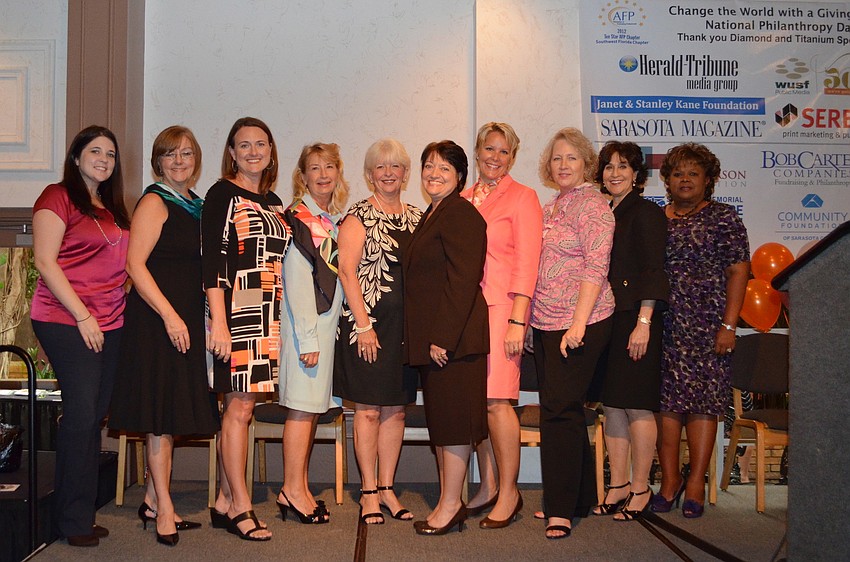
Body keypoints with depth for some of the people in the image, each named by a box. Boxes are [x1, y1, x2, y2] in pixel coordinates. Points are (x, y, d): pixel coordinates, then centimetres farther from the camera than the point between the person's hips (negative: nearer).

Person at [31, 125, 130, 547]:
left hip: (109, 324, 7)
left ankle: (83, 513, 17)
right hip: (66, 321, -7)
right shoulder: (59, 197, -3)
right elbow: (44, 261, -11)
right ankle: (73, 520, 3)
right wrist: (83, 315, -14)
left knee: (95, 416, 8)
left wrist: (126, 297, 10)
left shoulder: (112, 208, 19)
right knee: (81, 413, -8)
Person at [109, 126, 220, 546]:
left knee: (173, 412, 11)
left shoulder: (195, 205, 15)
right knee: (161, 411, -3)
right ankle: (163, 508, 7)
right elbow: (135, 265, -16)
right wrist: (170, 315, -20)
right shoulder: (155, 202, -8)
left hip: (186, 318, 8)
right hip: (156, 318, -8)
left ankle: (152, 502, 22)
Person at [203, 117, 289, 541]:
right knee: (239, 407, -4)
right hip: (236, 311, -7)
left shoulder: (274, 203, 17)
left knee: (241, 406, 10)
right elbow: (211, 260, -11)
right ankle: (240, 507, 6)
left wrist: (280, 319, 13)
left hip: (268, 315, 7)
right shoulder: (222, 194, -4)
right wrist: (219, 324, -18)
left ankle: (225, 502, 18)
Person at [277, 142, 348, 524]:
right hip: (306, 324, -8)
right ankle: (293, 491, 4)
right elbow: (296, 280, -14)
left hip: (329, 322, 8)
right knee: (303, 405, -4)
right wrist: (307, 337, -17)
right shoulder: (297, 218, -8)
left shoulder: (335, 219, 15)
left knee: (313, 406, 9)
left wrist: (327, 330, 10)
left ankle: (296, 490, 17)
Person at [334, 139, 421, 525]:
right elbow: (347, 271, -10)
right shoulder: (359, 216, -3)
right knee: (368, 409, 1)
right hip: (368, 322, -5)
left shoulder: (416, 218, 13)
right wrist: (363, 323, -15)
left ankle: (387, 487, 20)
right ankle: (369, 491, 12)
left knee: (396, 409, 9)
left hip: (407, 325, 5)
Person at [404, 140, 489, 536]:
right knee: (441, 420, 14)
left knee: (452, 421, -2)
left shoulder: (461, 214, -11)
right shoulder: (430, 216, 19)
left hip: (453, 337, -10)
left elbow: (463, 280, -19)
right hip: (432, 339, 10)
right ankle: (449, 501, 23)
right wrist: (421, 338, 16)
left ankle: (450, 506, 7)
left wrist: (443, 338, -21)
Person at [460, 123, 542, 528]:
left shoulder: (522, 197, 1)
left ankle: (508, 493, 4)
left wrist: (517, 322, -13)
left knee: (496, 400, -9)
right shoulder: (464, 199, 16)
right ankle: (488, 487, 18)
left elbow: (526, 263, -6)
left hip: (501, 307, -5)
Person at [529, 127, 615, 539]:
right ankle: (580, 498, 25)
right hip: (546, 323, 9)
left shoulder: (591, 204, -8)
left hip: (579, 324, -8)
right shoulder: (550, 208, 17)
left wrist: (578, 322, -21)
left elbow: (596, 267, -15)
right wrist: (528, 319, 15)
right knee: (562, 410, 13)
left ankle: (562, 510, 1)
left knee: (559, 409, -9)